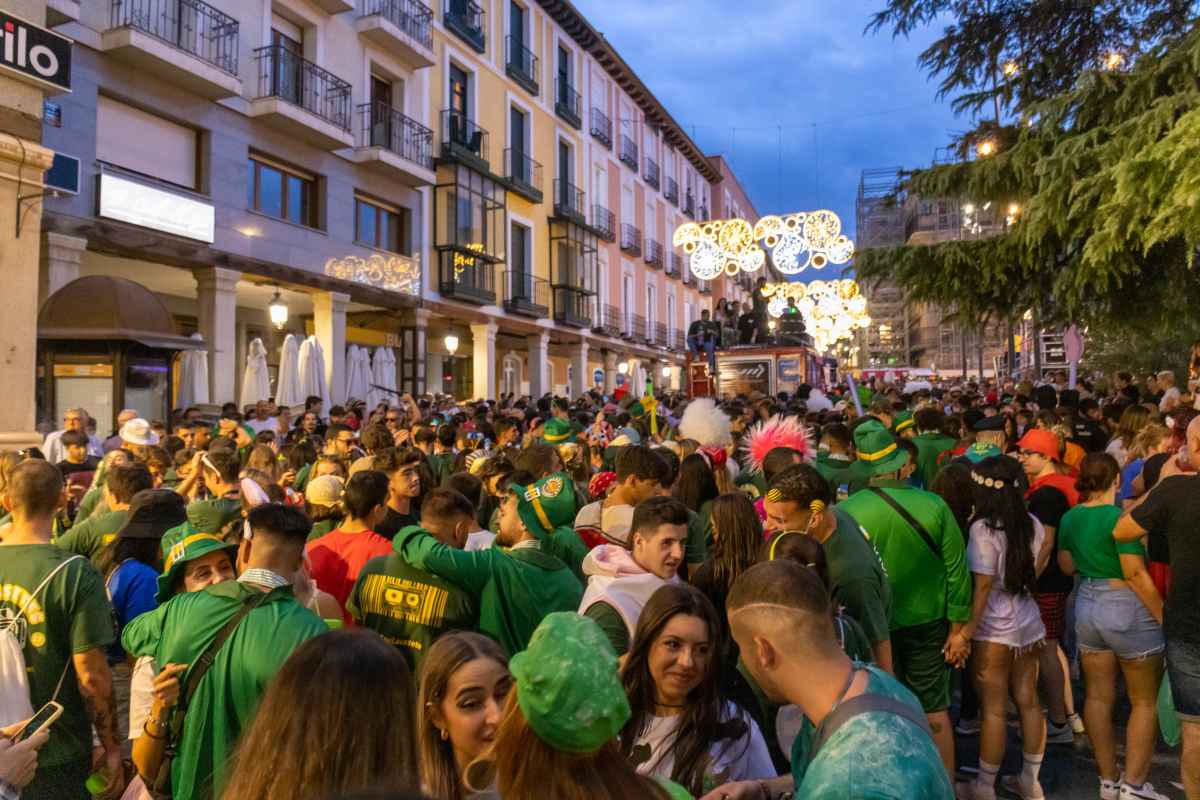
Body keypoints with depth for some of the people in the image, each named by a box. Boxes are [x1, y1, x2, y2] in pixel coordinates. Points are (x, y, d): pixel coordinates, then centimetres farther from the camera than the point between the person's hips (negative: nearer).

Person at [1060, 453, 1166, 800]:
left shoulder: (1069, 518, 2)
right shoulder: (1119, 517, -18)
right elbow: (1136, 575, -19)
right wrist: (1164, 617, -11)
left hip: (1087, 607, 6)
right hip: (1127, 611, -6)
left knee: (1098, 696, 11)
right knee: (1145, 702, 9)